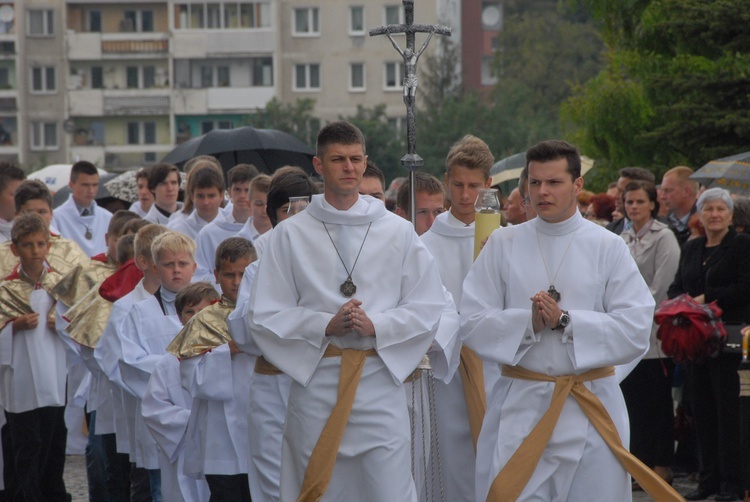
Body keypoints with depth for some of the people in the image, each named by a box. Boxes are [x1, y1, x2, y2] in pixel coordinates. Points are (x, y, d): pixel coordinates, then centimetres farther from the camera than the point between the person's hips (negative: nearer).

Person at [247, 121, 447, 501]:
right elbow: (264, 316, 2)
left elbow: (427, 310, 6)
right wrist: (326, 326, -12)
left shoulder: (397, 232, 7)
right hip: (316, 381, 0)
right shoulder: (291, 235, 4)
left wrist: (375, 325, -11)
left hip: (380, 380, 0)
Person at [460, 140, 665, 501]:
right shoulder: (503, 245, 6)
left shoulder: (608, 247, 3)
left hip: (590, 407, 0)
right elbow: (473, 324, 0)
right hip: (519, 405, 0)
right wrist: (529, 322, -15)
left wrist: (565, 320, -14)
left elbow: (635, 329, -6)